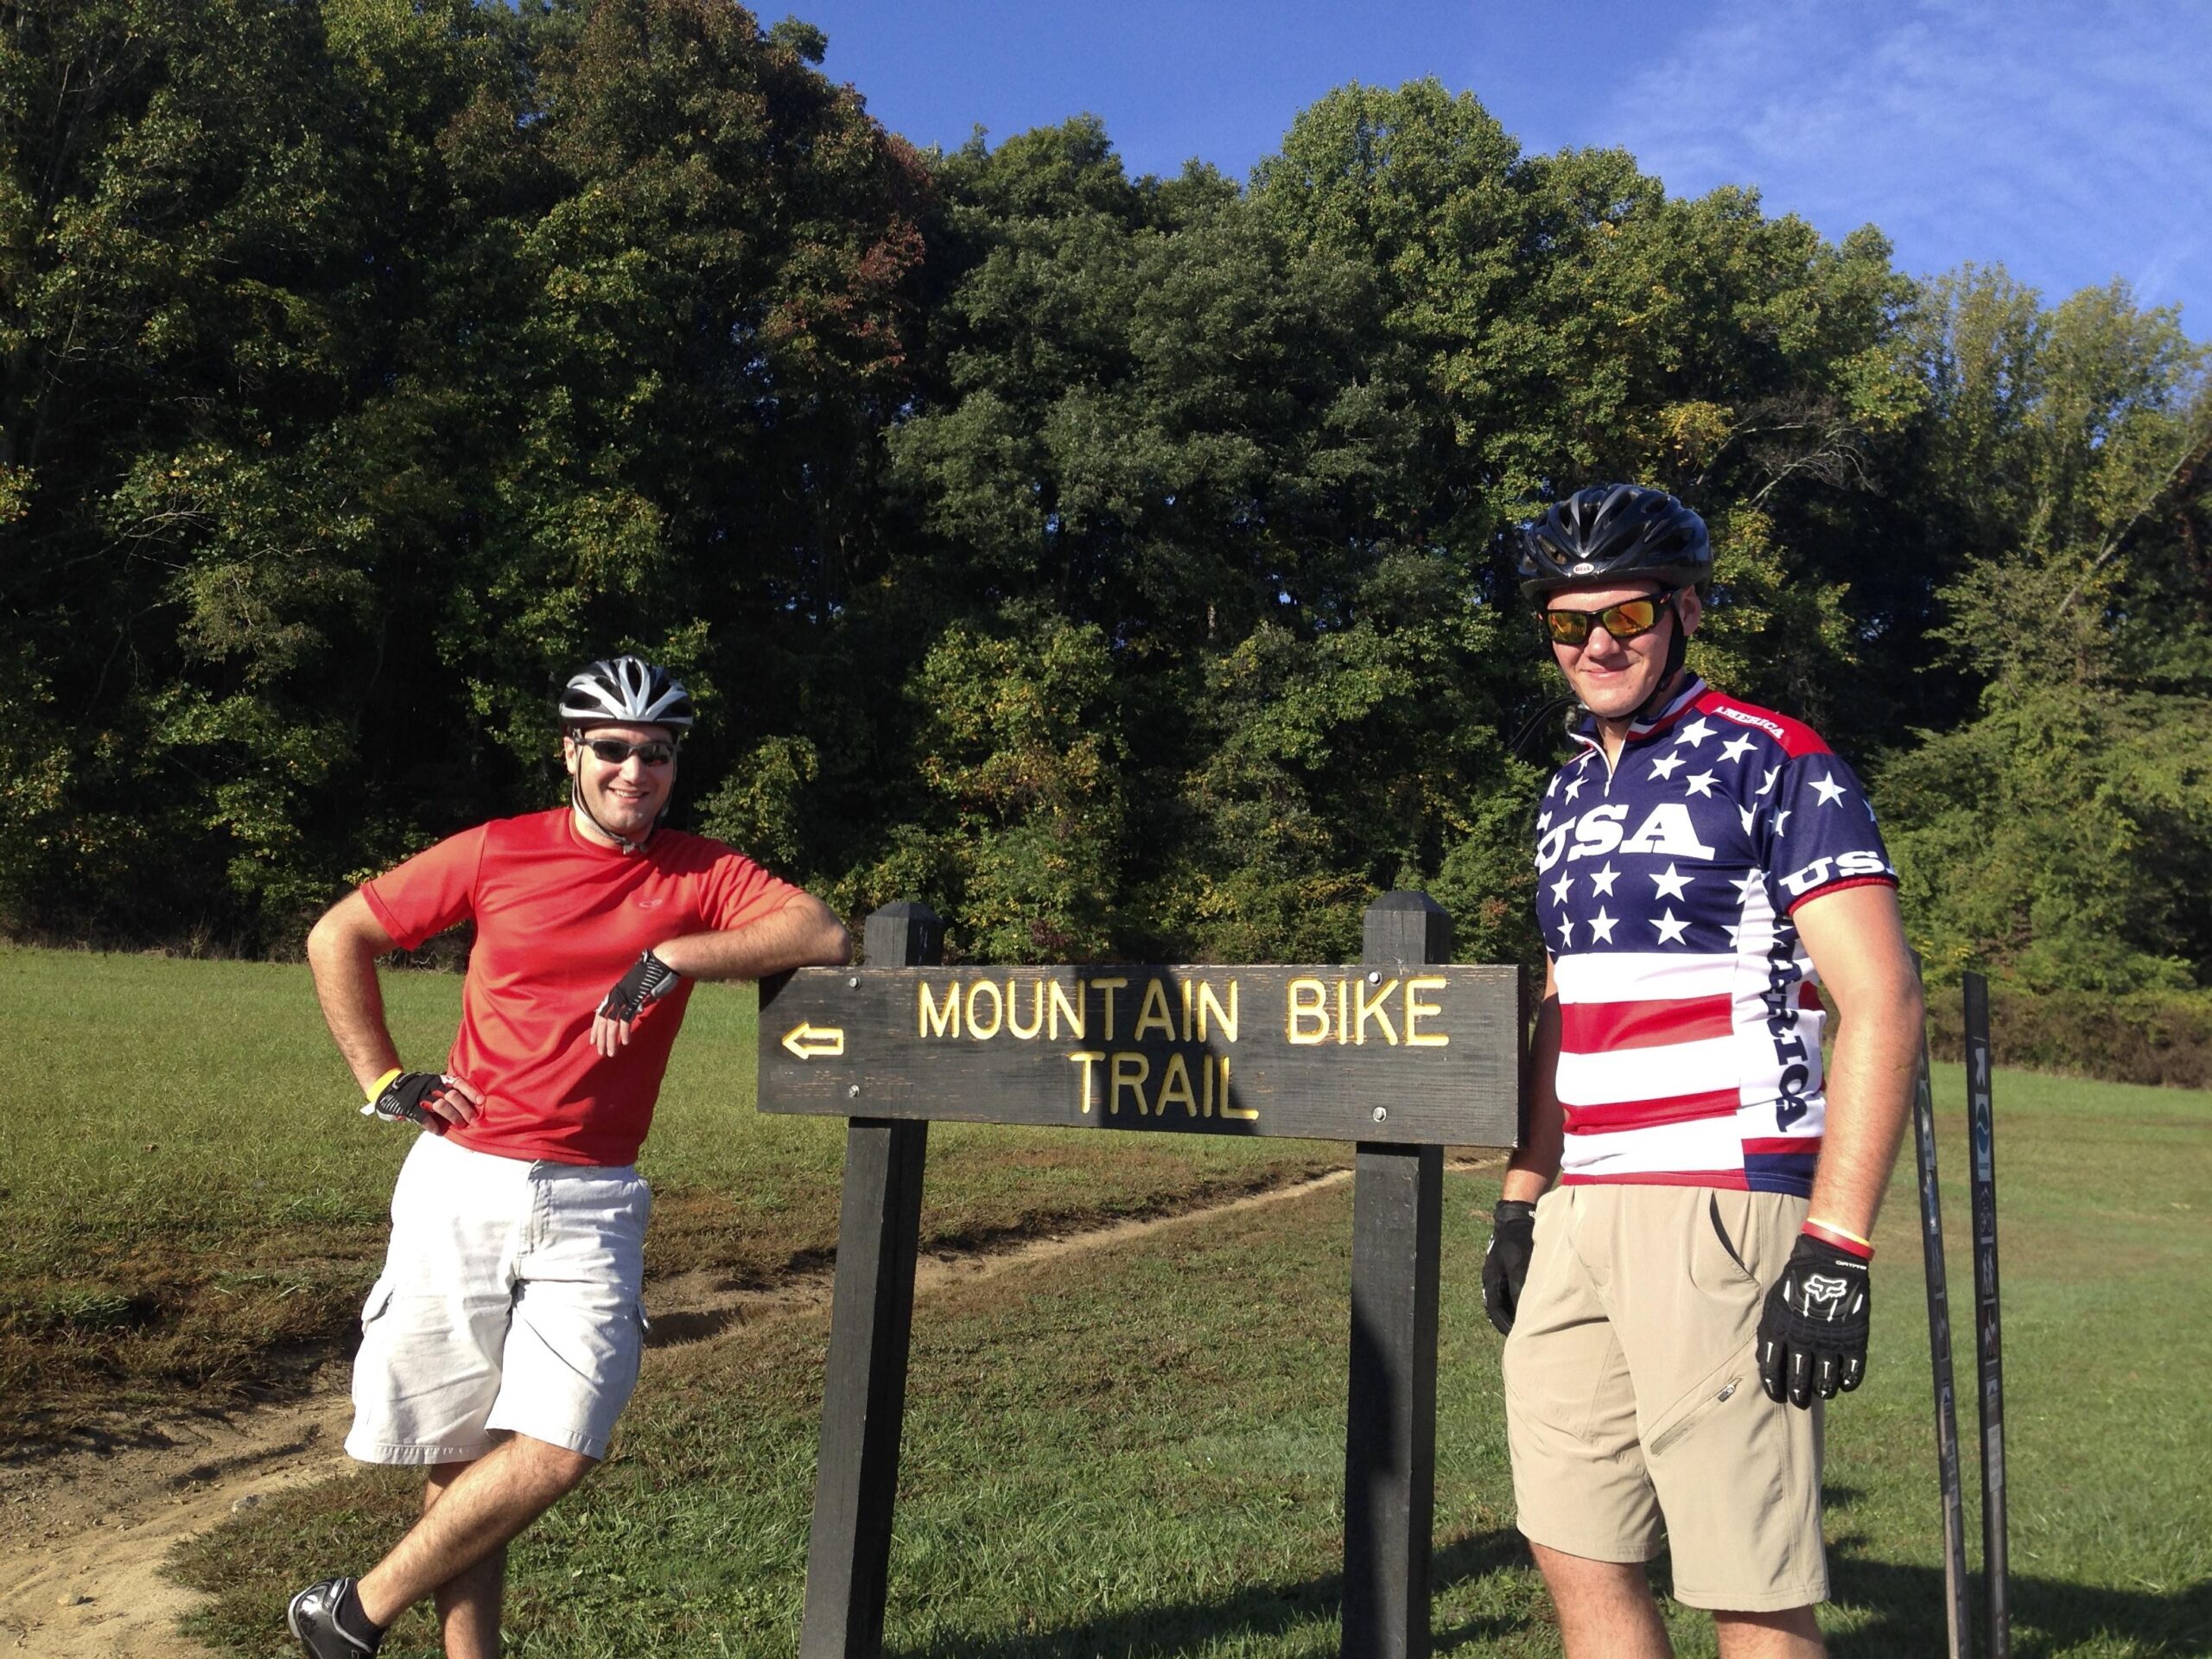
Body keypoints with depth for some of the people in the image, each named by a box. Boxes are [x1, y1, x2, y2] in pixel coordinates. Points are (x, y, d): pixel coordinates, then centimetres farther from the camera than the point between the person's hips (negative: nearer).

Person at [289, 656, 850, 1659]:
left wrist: (671, 955, -21)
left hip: (592, 1206, 1)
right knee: (459, 1455, 5)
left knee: (555, 1453, -7)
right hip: (461, 1187, 0)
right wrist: (383, 1081, 5)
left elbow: (823, 937, -15)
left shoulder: (701, 874, 1)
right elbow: (337, 938, 10)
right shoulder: (496, 853, 1)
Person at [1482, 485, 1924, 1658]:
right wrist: (1520, 1200, 17)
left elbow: (1882, 1001, -11)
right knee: (1578, 1559, 11)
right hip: (1579, 1215, 7)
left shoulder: (1774, 763, -5)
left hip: (1719, 1211, -7)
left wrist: (1838, 1246, -18)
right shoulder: (1569, 791, 18)